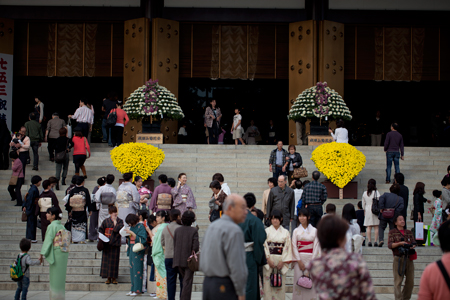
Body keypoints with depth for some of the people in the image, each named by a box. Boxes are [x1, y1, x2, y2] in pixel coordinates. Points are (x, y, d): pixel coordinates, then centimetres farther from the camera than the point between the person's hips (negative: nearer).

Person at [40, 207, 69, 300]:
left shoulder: (52, 226, -10)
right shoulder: (61, 226, 11)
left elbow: (48, 240, -14)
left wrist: (43, 253, -10)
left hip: (56, 253, -7)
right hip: (64, 253, 7)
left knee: (56, 277, -1)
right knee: (61, 277, 12)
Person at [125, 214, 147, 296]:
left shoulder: (140, 227, -10)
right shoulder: (131, 227, 12)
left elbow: (141, 239, -20)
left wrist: (131, 233, -21)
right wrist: (127, 235, -2)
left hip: (137, 250, -8)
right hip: (131, 249, 8)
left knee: (137, 270, -6)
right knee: (132, 270, 9)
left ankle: (137, 290, -3)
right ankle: (133, 289, 14)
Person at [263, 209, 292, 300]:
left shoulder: (285, 232, 7)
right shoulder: (267, 231, 4)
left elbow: (287, 247, 2)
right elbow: (264, 246, -1)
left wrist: (282, 261, -7)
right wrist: (268, 259, -11)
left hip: (281, 260, 1)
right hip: (269, 260, -1)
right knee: (268, 282, -3)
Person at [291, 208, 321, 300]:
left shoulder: (314, 230, 5)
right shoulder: (296, 231, 7)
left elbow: (316, 246, 1)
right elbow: (294, 247, 2)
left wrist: (312, 262, -8)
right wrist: (299, 261, -8)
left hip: (311, 259, 0)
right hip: (299, 259, 1)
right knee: (298, 281, -4)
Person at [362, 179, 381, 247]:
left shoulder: (365, 193, 6)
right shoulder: (376, 192, -5)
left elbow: (363, 204, 13)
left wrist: (364, 211, 24)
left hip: (367, 210, 3)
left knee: (369, 227, 3)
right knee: (376, 227, -1)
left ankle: (369, 241, -3)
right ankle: (375, 241, -6)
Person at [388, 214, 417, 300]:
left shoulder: (409, 232, 20)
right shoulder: (392, 232, 6)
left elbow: (414, 243, 15)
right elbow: (390, 245, -3)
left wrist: (412, 246, -8)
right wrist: (399, 243, -16)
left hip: (409, 258, 5)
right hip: (398, 258, -4)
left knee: (410, 281, 5)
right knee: (398, 281, -8)